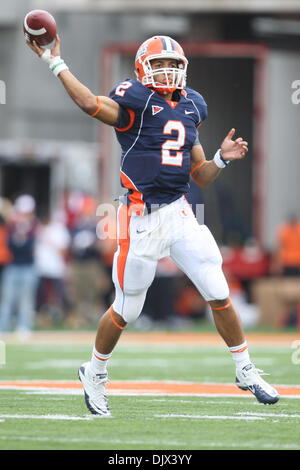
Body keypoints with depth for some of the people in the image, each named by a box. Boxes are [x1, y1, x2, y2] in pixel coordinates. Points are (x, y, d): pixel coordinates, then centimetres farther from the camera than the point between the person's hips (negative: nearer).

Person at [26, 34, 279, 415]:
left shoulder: (189, 108, 12)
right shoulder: (136, 103, -7)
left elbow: (200, 176, 18)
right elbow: (91, 103, -27)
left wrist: (222, 158, 0)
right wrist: (54, 62, -27)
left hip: (179, 213, 5)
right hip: (142, 218, -5)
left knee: (219, 294, 1)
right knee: (126, 309, 4)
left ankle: (246, 372, 15)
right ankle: (94, 374, 27)